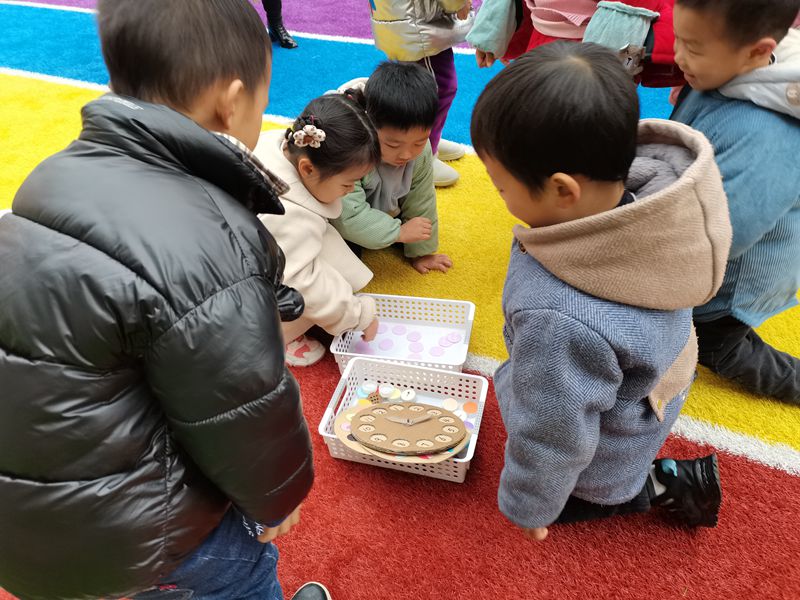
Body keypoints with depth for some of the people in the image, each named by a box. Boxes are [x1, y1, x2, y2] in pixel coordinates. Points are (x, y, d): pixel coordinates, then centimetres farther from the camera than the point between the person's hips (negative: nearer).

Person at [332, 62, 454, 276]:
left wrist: (420, 252, -4)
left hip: (384, 210, 6)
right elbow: (348, 215, -41)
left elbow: (420, 202, -12)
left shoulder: (421, 152, -23)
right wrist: (399, 232, -36)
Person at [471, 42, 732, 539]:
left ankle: (665, 485, 21)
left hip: (601, 456, -6)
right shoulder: (647, 197, -26)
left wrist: (527, 506, -8)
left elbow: (551, 441, -29)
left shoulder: (560, 322, -47)